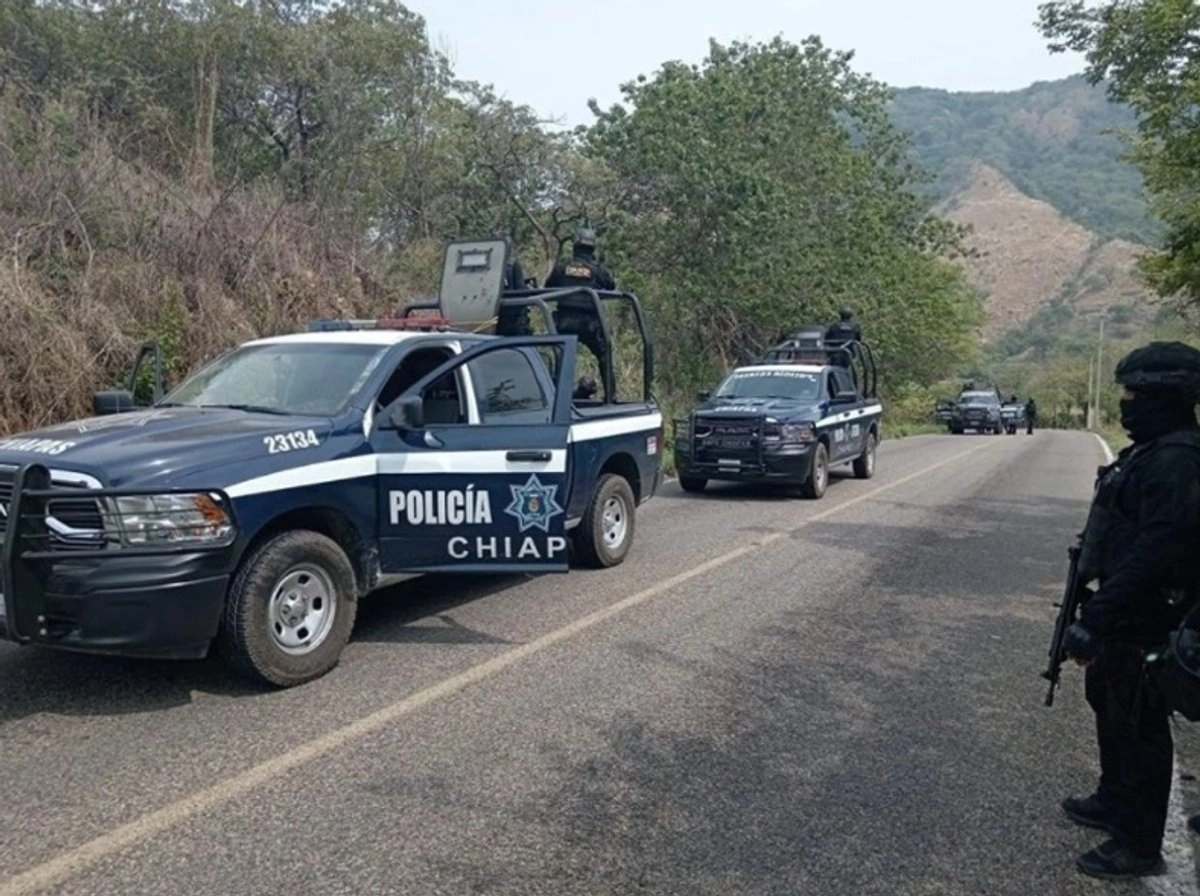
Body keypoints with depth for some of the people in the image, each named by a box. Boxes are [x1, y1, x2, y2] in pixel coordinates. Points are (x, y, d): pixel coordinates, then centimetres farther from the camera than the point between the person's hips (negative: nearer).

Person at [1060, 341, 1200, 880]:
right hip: (1123, 613, 11)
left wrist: (1093, 621, -29)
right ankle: (1115, 801, 42)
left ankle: (1138, 845, 15)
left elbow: (1153, 554, -30)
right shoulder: (1153, 452, 10)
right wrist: (1094, 607, 20)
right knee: (1107, 702, 23)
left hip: (1144, 623, -11)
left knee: (1137, 726, 1)